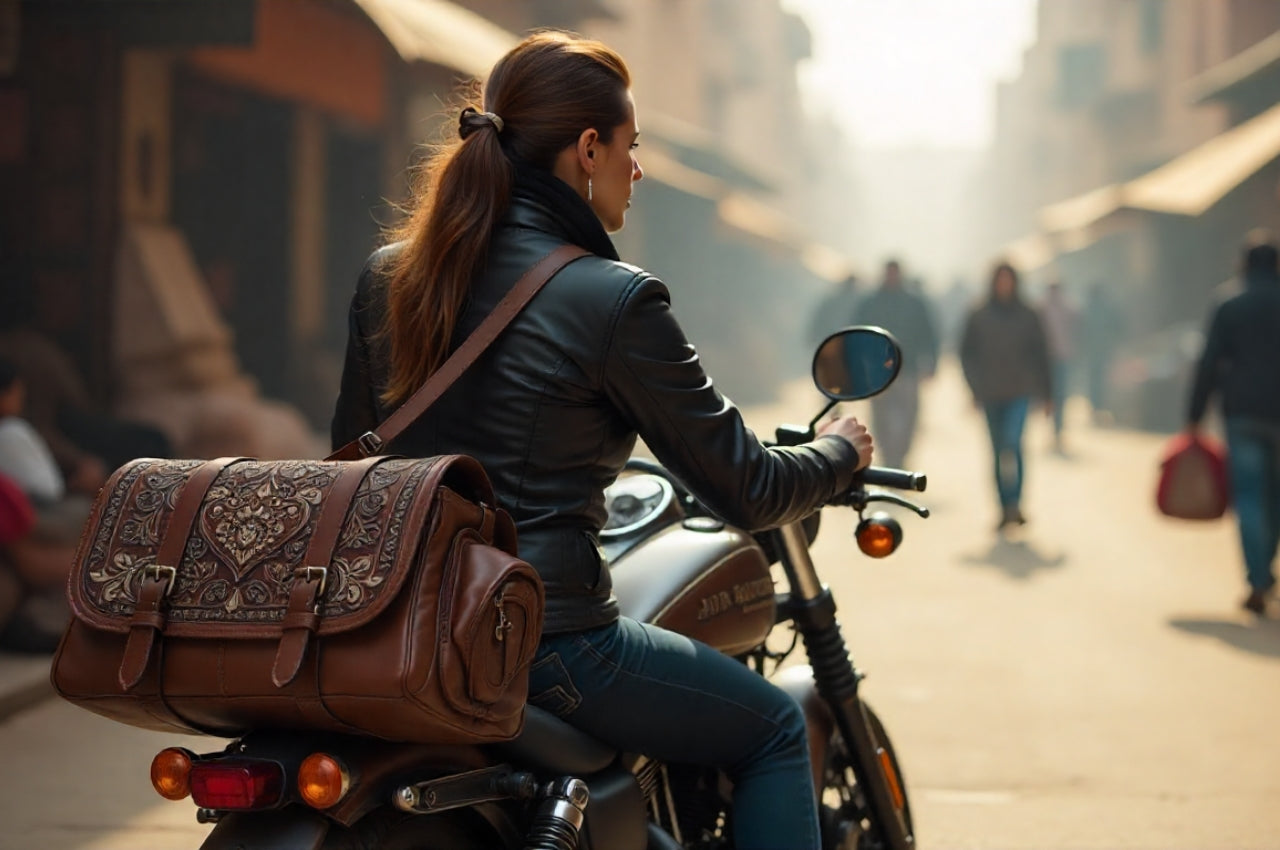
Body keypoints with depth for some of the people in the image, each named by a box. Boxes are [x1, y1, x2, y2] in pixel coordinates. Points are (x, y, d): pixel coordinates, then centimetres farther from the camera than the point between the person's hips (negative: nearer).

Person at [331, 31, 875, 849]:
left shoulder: (387, 275, 5)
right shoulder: (614, 300, -14)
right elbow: (743, 489, -9)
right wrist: (839, 451, 12)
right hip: (543, 640, -7)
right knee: (774, 727, 14)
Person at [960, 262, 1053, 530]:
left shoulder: (1027, 316, 5)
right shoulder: (978, 317, 5)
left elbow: (1040, 355, 8)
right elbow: (967, 354, 8)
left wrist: (1046, 394, 7)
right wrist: (976, 385, -2)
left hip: (1020, 393, -2)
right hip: (991, 395, 2)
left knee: (1012, 442, -20)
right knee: (999, 451, 6)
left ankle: (1014, 503, -23)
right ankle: (1008, 508, 12)